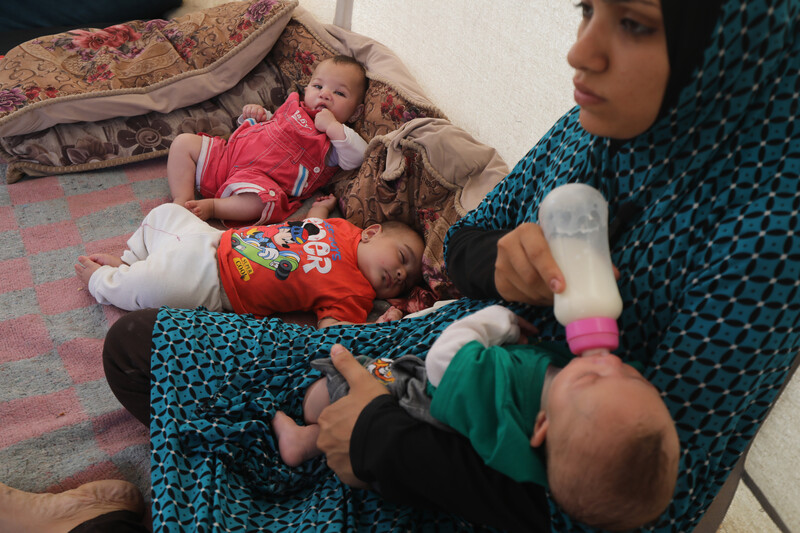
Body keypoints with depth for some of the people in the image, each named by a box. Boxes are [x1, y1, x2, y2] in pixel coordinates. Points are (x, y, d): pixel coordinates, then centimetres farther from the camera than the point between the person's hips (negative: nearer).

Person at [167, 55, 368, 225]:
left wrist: (332, 126, -18)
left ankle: (211, 207, -20)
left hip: (259, 180, -7)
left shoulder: (338, 136, 5)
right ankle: (182, 201, -8)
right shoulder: (293, 107, 22)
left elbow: (357, 158, -17)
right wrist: (256, 114, 15)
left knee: (259, 203, -41)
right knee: (184, 142, 2)